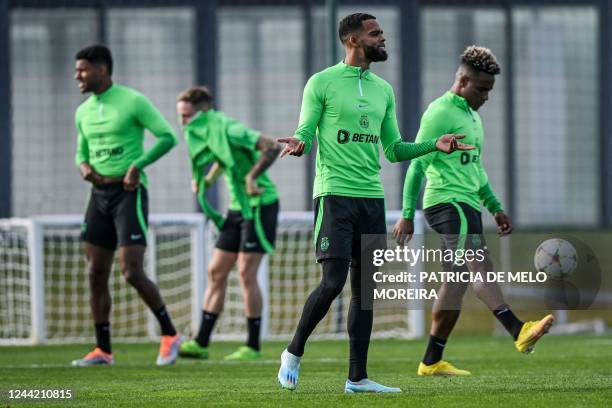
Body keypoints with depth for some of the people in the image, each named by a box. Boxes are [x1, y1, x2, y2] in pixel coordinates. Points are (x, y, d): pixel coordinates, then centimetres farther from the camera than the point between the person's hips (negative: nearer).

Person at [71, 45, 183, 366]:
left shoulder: (132, 101, -9)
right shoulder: (84, 111, 12)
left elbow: (168, 137, -10)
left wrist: (137, 164, -20)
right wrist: (84, 167, 1)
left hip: (129, 192, -7)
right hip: (100, 194, 7)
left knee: (132, 273, -14)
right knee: (96, 275, 4)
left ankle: (169, 334, 3)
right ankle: (103, 350, 11)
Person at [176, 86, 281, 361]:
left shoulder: (227, 129, -19)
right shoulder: (204, 134, 9)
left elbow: (272, 147, -25)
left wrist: (252, 176, -31)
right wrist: (206, 181, 16)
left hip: (260, 204, -9)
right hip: (239, 206, 9)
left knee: (246, 273, -9)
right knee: (216, 272, 5)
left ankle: (253, 346, -2)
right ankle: (201, 343, 6)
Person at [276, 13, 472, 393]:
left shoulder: (383, 90, 16)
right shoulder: (322, 83, -2)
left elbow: (394, 149, 19)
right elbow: (304, 133, -3)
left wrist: (434, 145, 5)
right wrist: (299, 144, -27)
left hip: (372, 197, 6)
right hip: (335, 194, -6)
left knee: (365, 287, 4)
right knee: (332, 282, -14)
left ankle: (358, 377, 7)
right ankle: (294, 353, 6)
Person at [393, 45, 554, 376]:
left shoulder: (472, 116, 22)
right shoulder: (440, 113, -7)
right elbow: (417, 165, -9)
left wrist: (495, 207, 26)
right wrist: (407, 215, -12)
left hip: (467, 205, 10)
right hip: (446, 201, -10)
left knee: (456, 284, 6)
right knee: (479, 264, -25)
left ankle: (431, 361, 10)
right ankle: (519, 331, -43)